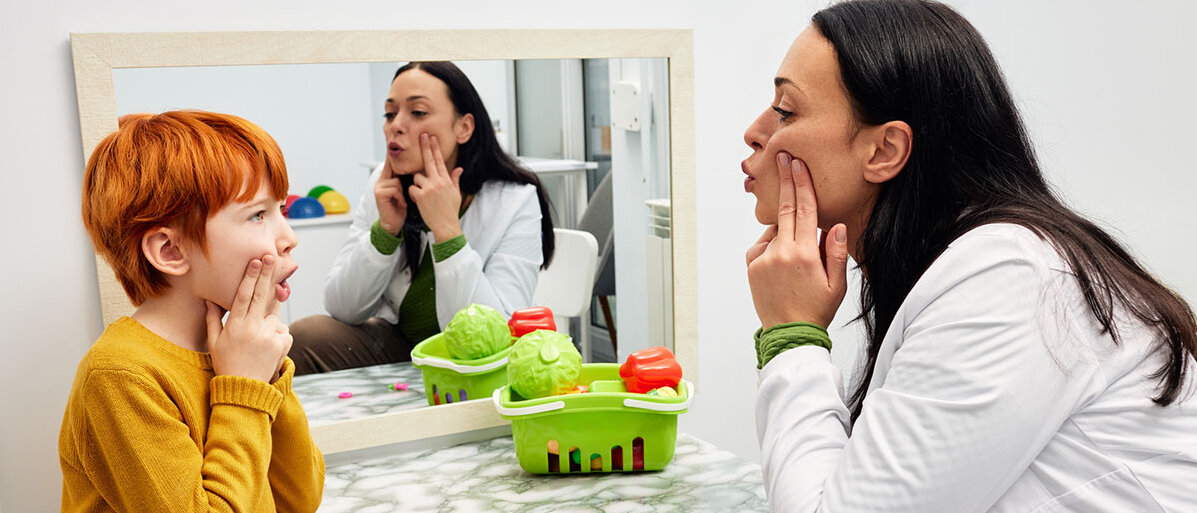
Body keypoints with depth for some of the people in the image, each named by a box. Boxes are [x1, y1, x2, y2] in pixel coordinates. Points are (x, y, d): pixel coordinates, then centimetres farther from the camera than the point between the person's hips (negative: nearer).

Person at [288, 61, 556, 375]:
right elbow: (341, 310, -6)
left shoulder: (516, 201, -18)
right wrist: (386, 229, -21)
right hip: (397, 344, 4)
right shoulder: (384, 187, -5)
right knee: (301, 337, -20)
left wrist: (446, 228, -32)